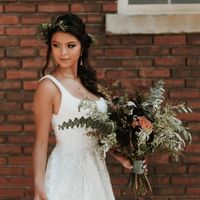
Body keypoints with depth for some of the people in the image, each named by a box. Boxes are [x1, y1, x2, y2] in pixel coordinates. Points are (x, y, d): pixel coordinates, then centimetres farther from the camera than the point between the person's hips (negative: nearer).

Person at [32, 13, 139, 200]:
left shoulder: (87, 80, 7)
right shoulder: (49, 86, -12)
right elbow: (40, 142, -13)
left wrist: (118, 156, 7)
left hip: (95, 168, 6)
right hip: (67, 171, -6)